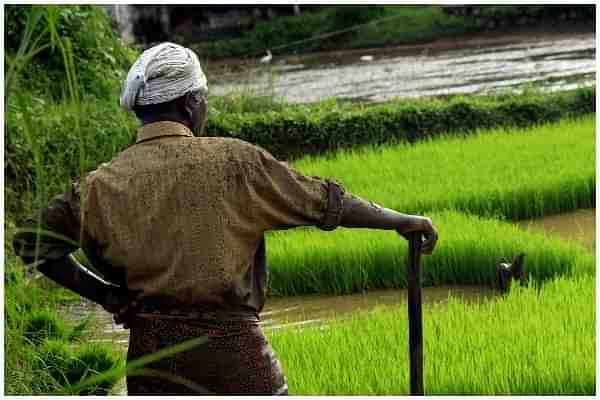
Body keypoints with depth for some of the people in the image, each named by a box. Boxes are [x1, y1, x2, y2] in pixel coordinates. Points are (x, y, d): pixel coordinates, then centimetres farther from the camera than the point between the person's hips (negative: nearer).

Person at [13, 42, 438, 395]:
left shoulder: (104, 183, 2)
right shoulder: (233, 162, -5)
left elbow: (33, 241, 3)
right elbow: (325, 200, 0)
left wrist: (101, 293, 8)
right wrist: (402, 220, 12)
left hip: (149, 345, 3)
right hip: (229, 339, -3)